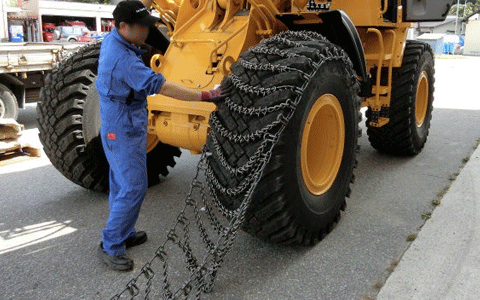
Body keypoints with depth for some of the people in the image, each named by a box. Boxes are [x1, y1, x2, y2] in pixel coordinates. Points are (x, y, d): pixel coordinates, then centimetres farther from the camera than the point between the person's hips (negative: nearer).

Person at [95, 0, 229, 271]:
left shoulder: (112, 39, 3)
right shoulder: (123, 59, -26)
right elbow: (162, 87, -30)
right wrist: (205, 96, -31)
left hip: (120, 128, 10)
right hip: (123, 131, -10)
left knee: (122, 185, 18)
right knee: (133, 189, -4)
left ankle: (123, 234, 32)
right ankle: (111, 247, 8)